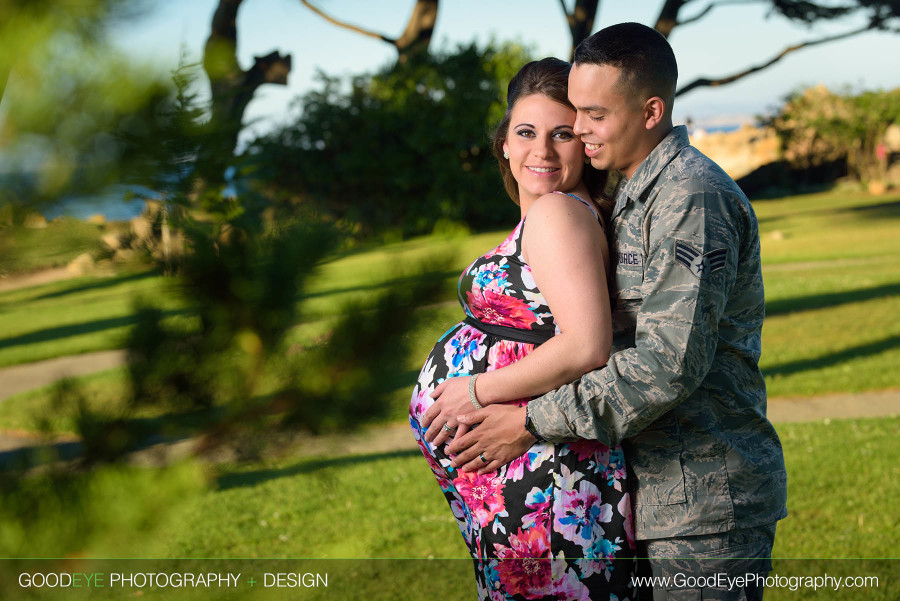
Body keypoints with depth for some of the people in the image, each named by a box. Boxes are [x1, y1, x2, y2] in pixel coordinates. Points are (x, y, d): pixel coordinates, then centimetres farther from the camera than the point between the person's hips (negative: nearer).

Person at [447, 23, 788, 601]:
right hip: (660, 492, 9)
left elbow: (671, 362, -25)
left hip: (707, 501, -9)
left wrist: (533, 423, -22)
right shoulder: (639, 195, 15)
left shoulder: (694, 198, -17)